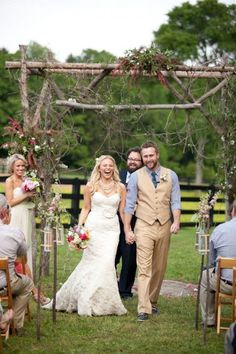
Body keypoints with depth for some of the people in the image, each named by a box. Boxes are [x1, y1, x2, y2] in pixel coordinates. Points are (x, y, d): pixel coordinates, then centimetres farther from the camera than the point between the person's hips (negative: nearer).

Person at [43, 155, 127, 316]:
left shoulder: (120, 188, 6)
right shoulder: (91, 186, 3)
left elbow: (123, 211, 9)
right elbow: (86, 209, 7)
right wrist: (78, 228, -2)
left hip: (112, 229, 1)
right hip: (93, 227, -1)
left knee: (107, 263, -9)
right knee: (93, 263, -5)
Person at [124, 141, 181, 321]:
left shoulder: (171, 176, 6)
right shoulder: (136, 176, 3)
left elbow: (175, 202, 4)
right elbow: (129, 204, 3)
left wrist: (176, 221, -13)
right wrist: (127, 229, -3)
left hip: (164, 227, 2)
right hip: (144, 227, -2)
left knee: (159, 269, 9)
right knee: (144, 269, -10)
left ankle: (152, 302, 24)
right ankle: (144, 309, -13)